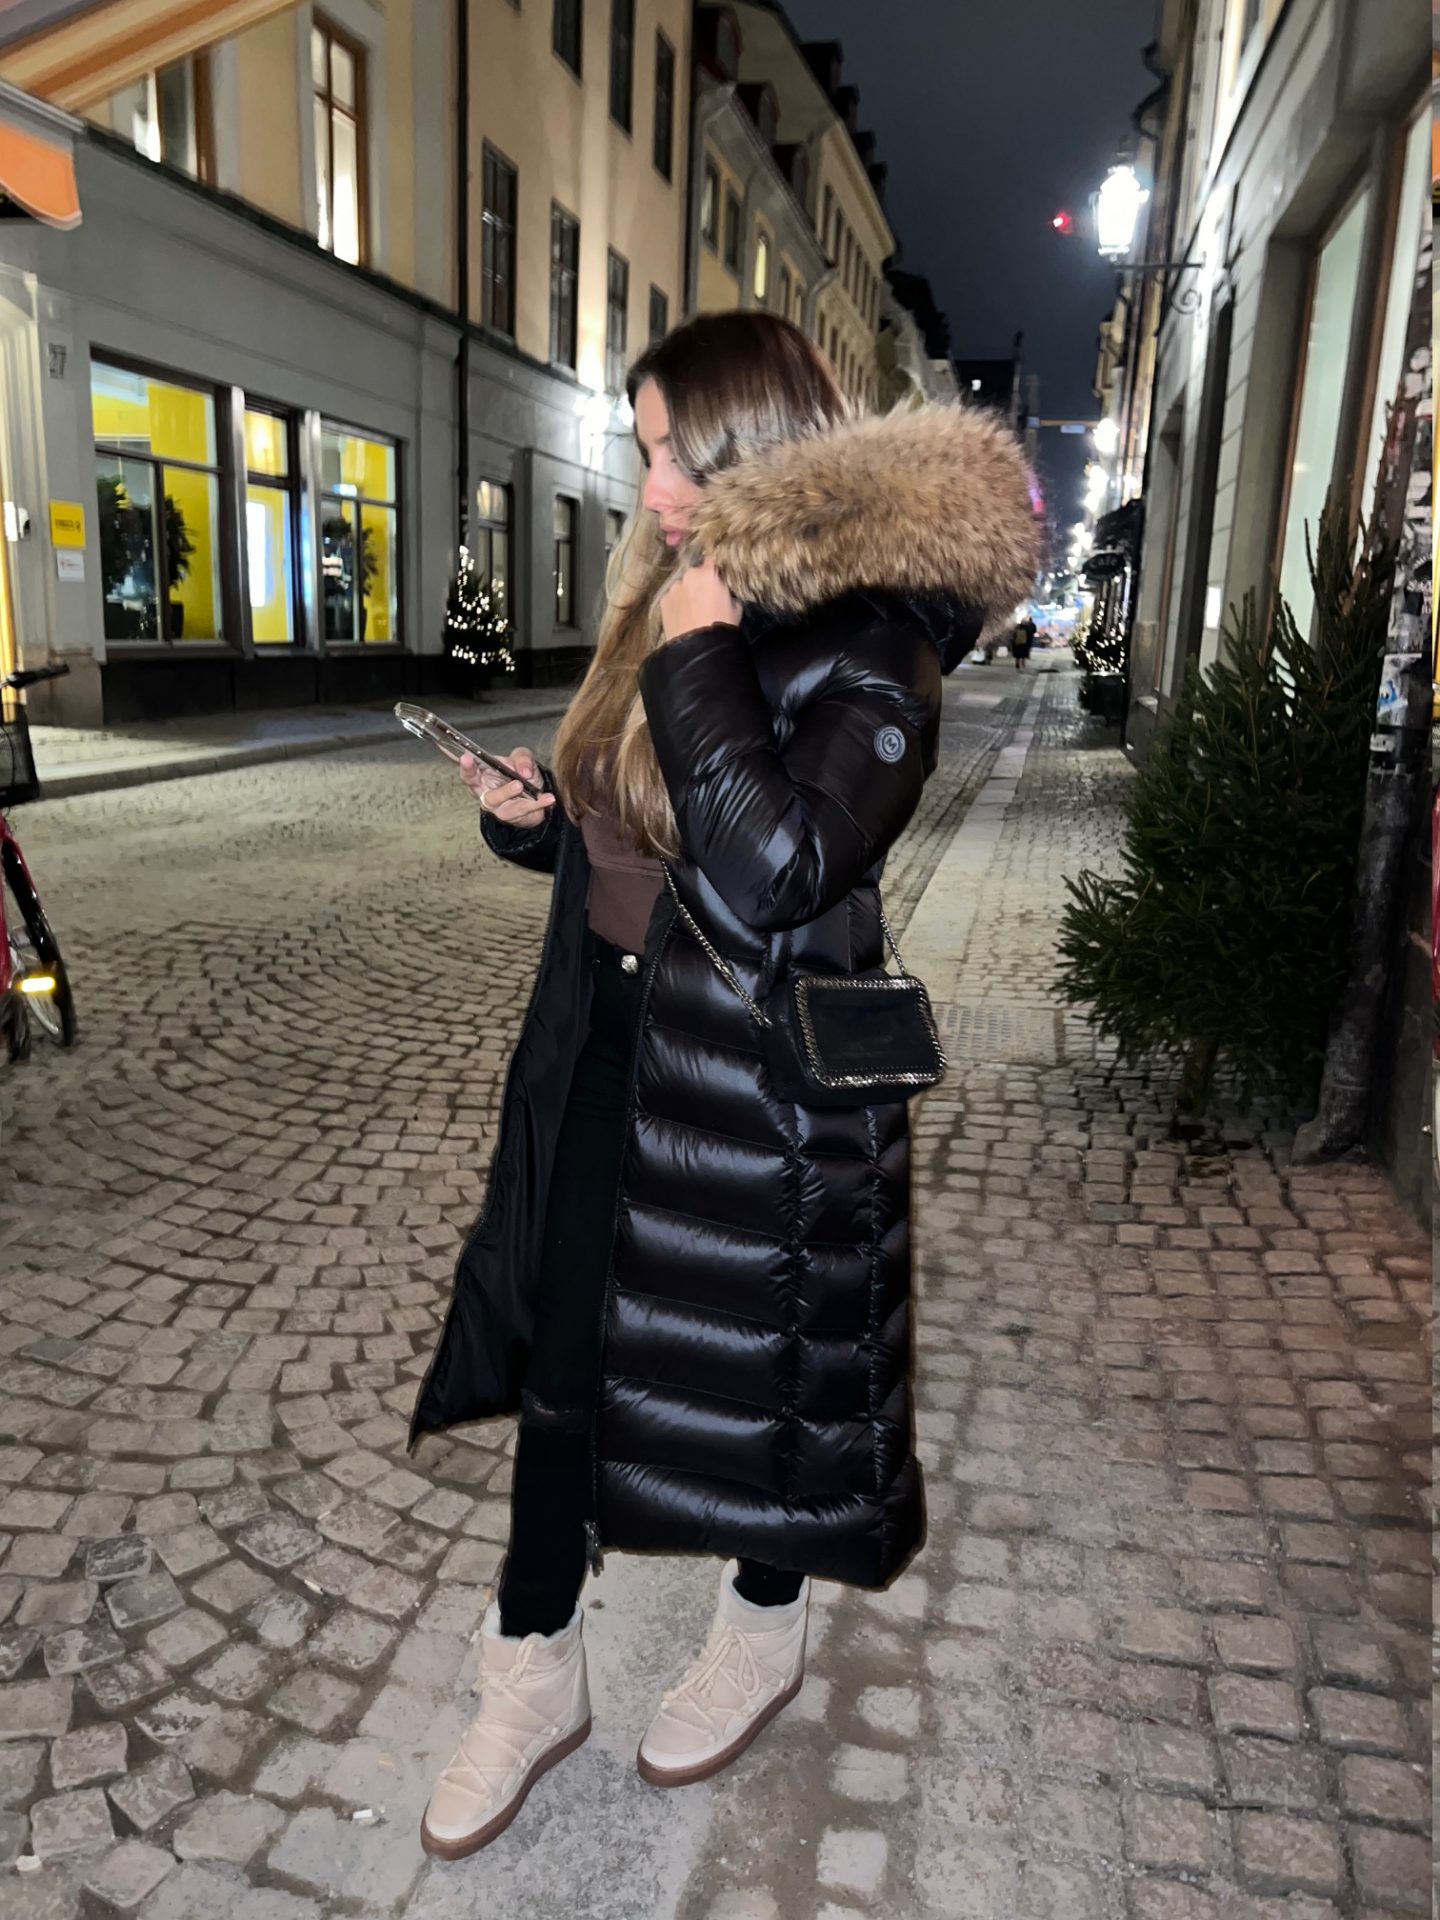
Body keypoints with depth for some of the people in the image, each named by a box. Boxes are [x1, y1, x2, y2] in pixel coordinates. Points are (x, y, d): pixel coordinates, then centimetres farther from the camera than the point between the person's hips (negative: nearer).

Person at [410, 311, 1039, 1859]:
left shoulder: (866, 648, -17)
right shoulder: (667, 605, 7)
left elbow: (764, 884, -31)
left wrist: (697, 661, -25)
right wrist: (537, 817, -2)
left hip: (758, 1087, -7)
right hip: (602, 1051, 8)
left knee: (751, 1364, 13)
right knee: (559, 1351, 14)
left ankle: (763, 1634, 43)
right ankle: (534, 1679, 35)